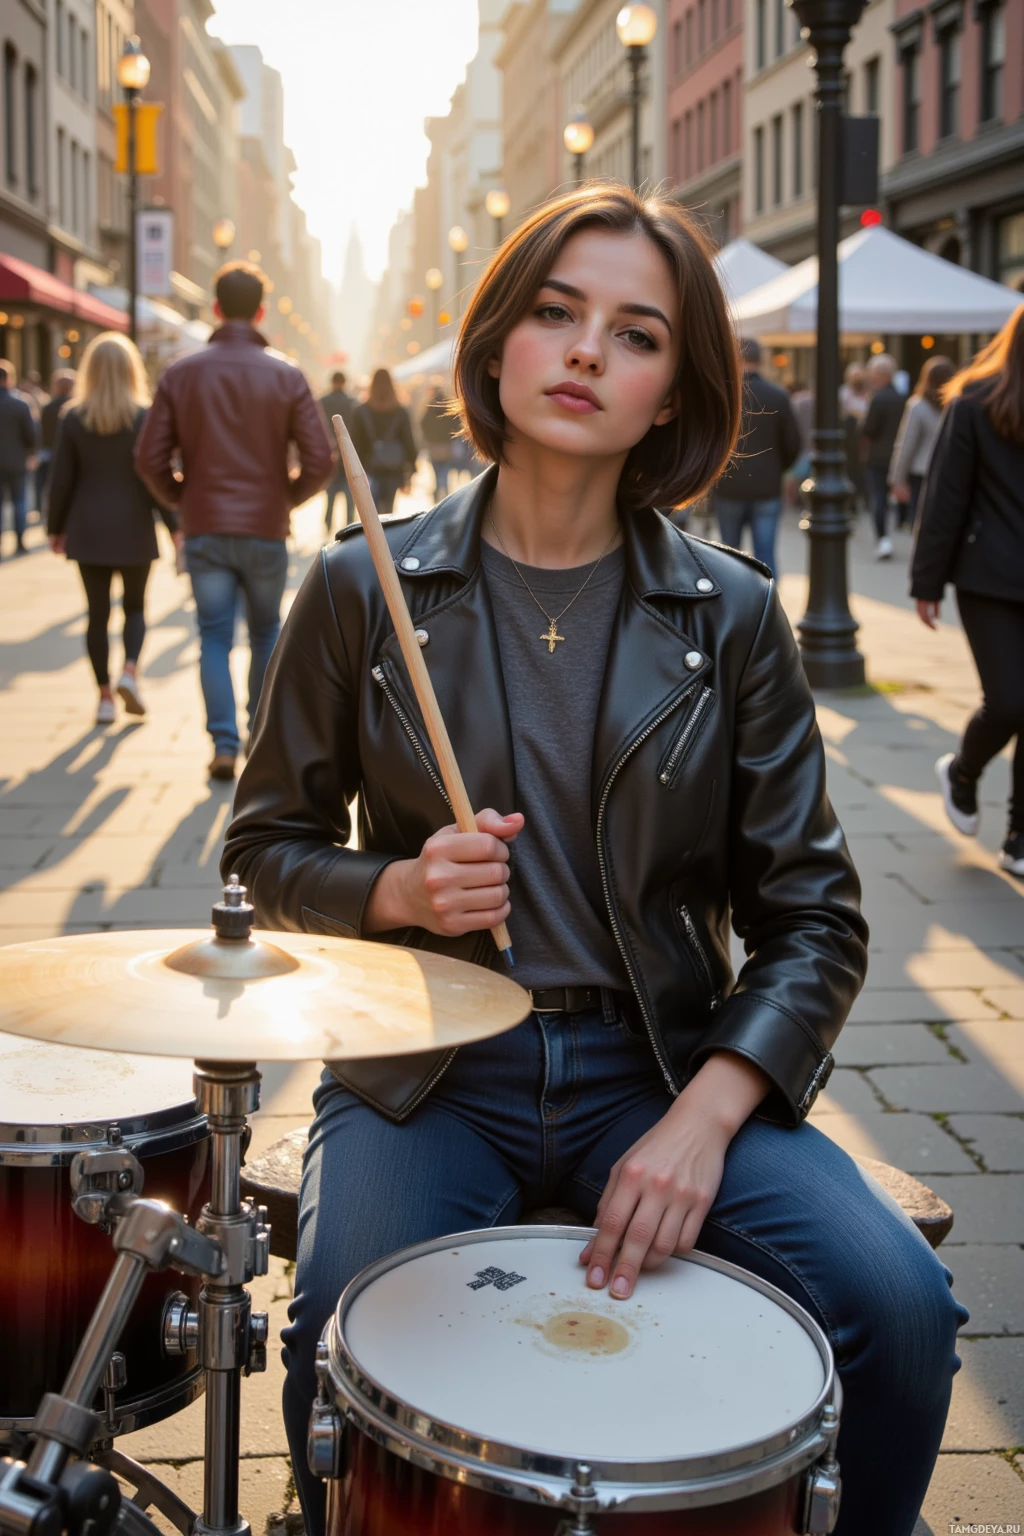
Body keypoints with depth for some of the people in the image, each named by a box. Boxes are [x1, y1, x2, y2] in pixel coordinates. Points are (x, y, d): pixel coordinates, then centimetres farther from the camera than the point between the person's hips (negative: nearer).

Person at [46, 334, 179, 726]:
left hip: (88, 531, 1)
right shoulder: (144, 418, -7)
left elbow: (62, 479, 0)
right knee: (135, 606, 15)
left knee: (97, 613, 7)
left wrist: (55, 527, 10)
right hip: (133, 530, -1)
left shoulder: (74, 419, -2)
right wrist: (174, 525, 1)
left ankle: (105, 696, 6)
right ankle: (130, 671, -8)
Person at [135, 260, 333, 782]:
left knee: (214, 638, 5)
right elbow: (319, 459, -7)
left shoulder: (181, 374, -1)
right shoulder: (285, 376, -4)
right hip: (265, 529, 0)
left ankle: (224, 744, -4)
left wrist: (181, 499, 12)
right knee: (266, 634, 15)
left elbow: (150, 458, -3)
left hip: (204, 529, 0)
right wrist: (289, 497, 10)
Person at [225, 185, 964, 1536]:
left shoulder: (728, 615, 2)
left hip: (658, 1064, 1)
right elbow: (268, 846, 9)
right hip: (425, 1068, -1)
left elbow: (812, 915, 1)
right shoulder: (367, 589, 0)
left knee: (897, 1308, -21)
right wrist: (401, 891, -13)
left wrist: (702, 1117, -15)